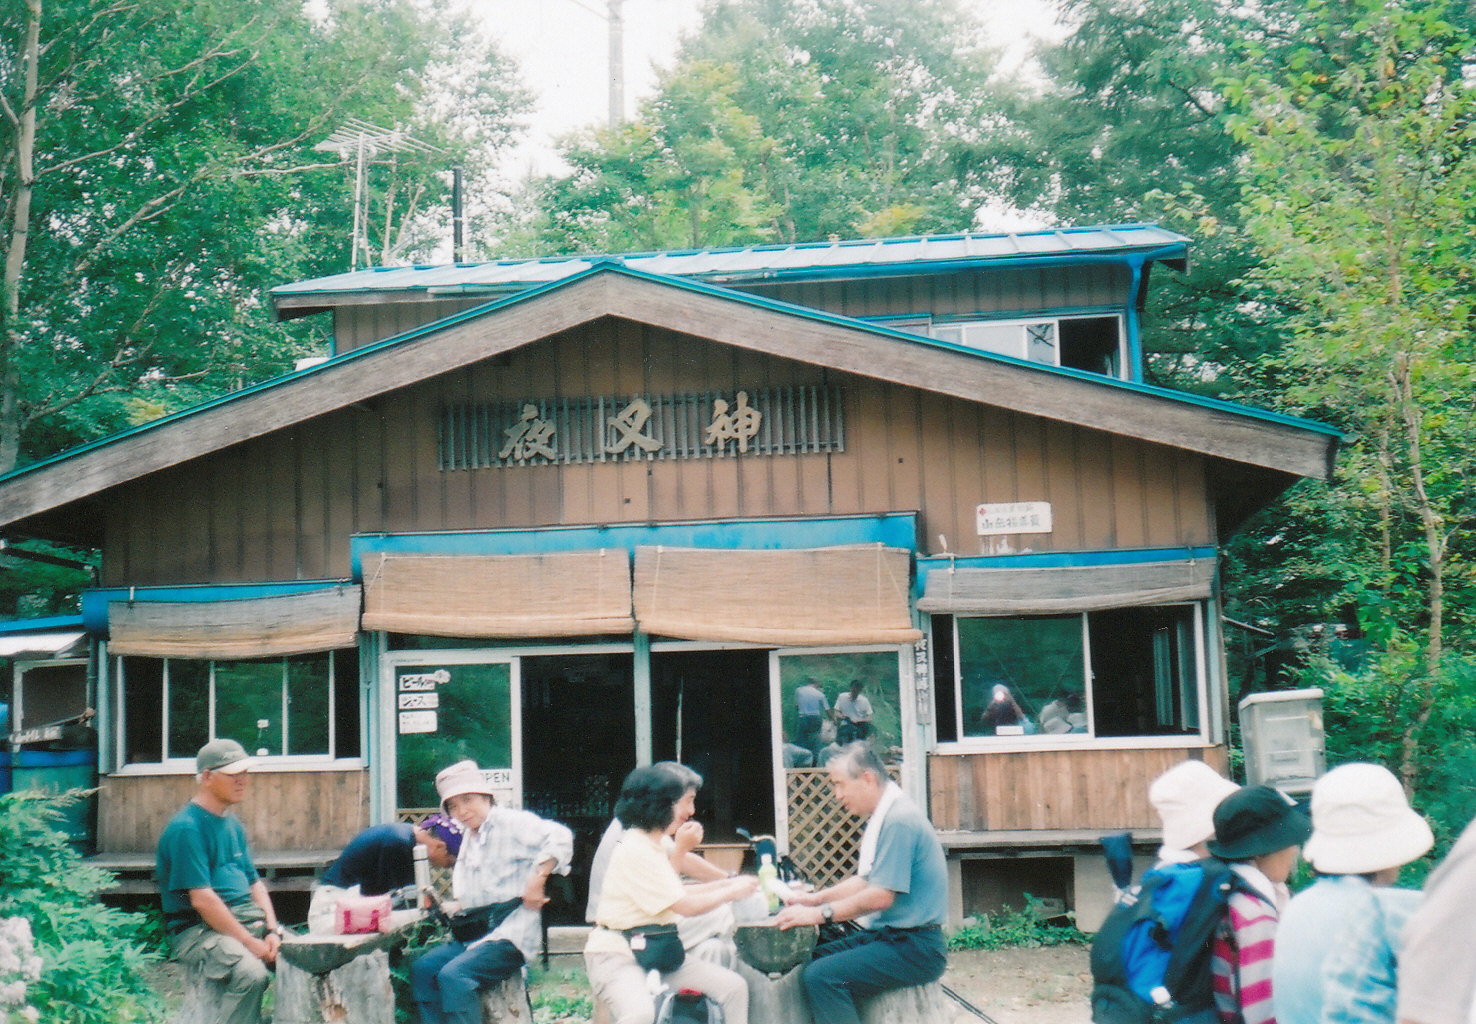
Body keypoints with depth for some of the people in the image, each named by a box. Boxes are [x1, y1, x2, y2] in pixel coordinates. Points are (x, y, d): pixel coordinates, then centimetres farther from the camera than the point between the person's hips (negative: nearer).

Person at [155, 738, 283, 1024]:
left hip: (247, 919, 8)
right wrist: (249, 943, -19)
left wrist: (272, 931, 0)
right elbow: (202, 899, -18)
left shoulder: (233, 824, 18)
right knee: (251, 974, -33)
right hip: (198, 929, -8)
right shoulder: (185, 828, -12)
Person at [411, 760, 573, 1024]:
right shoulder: (468, 837, 20)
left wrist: (537, 879, -27)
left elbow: (559, 837, -23)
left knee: (453, 975, -27)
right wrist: (456, 906, 11)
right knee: (422, 969, -6)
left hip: (510, 937, -9)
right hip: (475, 936, 9)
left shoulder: (512, 822, -8)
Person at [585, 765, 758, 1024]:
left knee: (734, 986, -1)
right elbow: (686, 906, -16)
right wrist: (733, 892, -3)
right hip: (615, 954, -10)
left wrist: (727, 883, 16)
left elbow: (677, 894, 19)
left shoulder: (653, 846, 14)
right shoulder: (634, 851, -18)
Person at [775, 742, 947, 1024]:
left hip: (914, 948, -10)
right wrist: (817, 897, 14)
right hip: (887, 935, 10)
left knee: (821, 976, -24)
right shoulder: (881, 817, 15)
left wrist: (819, 913, -16)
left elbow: (881, 896, -23)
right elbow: (865, 881, 24)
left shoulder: (899, 820, -18)